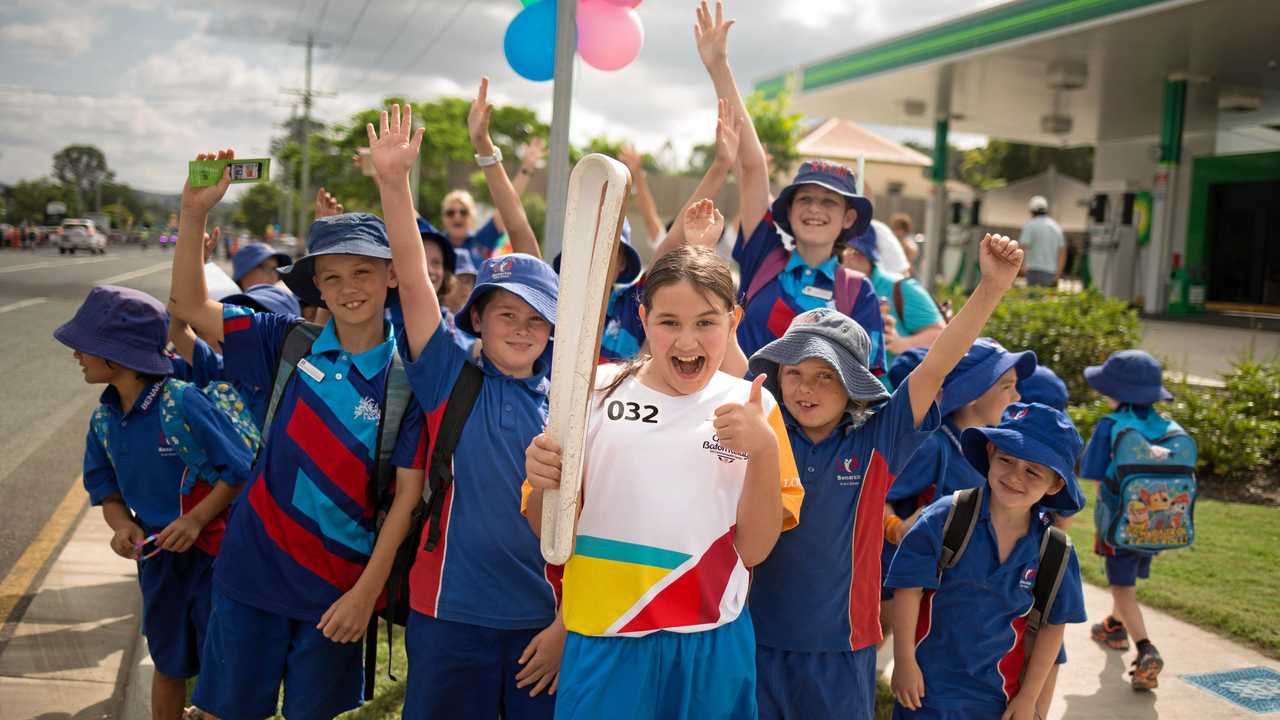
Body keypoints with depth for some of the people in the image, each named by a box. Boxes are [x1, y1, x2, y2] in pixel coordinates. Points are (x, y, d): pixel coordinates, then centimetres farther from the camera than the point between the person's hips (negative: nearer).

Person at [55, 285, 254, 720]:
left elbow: (240, 469, -19)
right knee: (169, 663, 22)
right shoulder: (103, 419, -1)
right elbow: (107, 488, 9)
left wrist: (196, 520, -26)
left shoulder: (183, 402, -23)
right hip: (156, 555, 6)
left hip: (210, 551, -6)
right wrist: (123, 525, -11)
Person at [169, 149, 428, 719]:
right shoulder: (289, 343, -3)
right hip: (253, 566, 2)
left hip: (338, 587, -1)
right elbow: (189, 305, -2)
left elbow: (408, 493, -9)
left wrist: (367, 590, -11)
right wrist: (195, 212, -15)